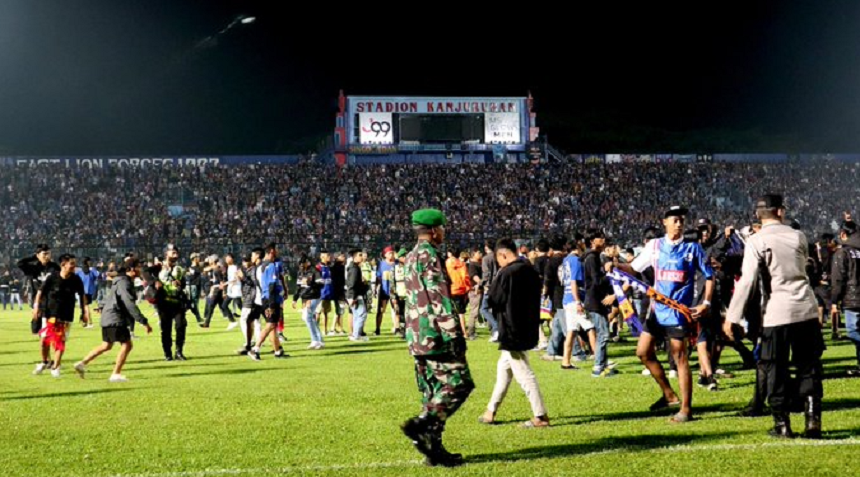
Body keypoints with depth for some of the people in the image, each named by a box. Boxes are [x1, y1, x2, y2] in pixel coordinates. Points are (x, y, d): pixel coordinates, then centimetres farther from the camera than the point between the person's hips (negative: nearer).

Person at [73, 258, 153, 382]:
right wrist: (144, 322, -25)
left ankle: (82, 363, 21)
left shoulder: (124, 281, 16)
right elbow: (130, 305, -24)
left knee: (106, 345, 19)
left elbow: (108, 296, 28)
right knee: (126, 344, -8)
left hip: (108, 318, 10)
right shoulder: (124, 283, -17)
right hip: (115, 319, -10)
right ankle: (116, 374, -7)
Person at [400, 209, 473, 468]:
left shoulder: (412, 256, 17)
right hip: (436, 335, -10)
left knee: (434, 391, 11)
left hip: (418, 336, 10)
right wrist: (455, 334, -18)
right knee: (459, 383, -7)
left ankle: (433, 447, 10)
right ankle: (421, 425, -15)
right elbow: (439, 298, -19)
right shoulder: (428, 256, -13)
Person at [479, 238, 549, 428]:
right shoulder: (530, 271, 6)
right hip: (528, 328, 9)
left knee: (523, 373, -3)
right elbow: (536, 297, 14)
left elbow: (494, 300, -10)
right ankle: (491, 412, 28)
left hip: (512, 331, -9)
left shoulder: (506, 274, -19)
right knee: (503, 368, 19)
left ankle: (541, 416, -3)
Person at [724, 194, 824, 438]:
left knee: (777, 370, 7)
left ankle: (782, 423, 9)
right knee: (809, 367, 10)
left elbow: (746, 281, -14)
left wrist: (732, 317, -11)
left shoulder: (756, 241, -7)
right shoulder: (798, 236, 7)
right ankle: (813, 420, 3)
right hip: (806, 309, 4)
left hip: (777, 313, -3)